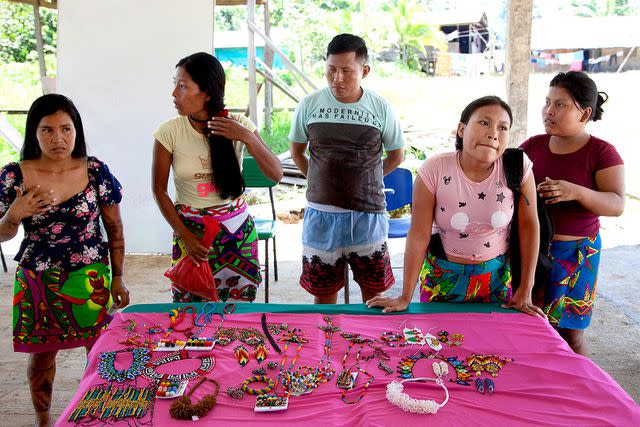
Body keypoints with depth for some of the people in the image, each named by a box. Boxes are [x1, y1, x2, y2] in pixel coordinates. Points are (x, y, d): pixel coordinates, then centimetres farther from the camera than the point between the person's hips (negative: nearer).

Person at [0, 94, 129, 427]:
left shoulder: (96, 171, -6)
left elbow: (115, 229, 2)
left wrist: (117, 278, 3)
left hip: (91, 281, -1)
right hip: (37, 283, 1)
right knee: (42, 353, 14)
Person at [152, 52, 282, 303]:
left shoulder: (239, 125, -8)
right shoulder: (170, 132, -9)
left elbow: (276, 174, -11)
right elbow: (159, 191, -2)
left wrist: (247, 138, -24)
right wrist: (185, 236, -8)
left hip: (237, 228, 1)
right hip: (190, 229, 0)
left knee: (240, 307, 8)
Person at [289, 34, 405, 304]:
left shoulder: (381, 109, -2)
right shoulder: (309, 105, -1)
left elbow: (396, 156, 11)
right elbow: (297, 152, 12)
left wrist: (363, 180, 9)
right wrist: (320, 181, 7)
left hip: (368, 212, 0)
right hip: (322, 211, 1)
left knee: (374, 289, 10)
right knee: (323, 291, 12)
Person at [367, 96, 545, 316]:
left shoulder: (518, 167, -17)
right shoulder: (434, 170, -20)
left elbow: (529, 226, -9)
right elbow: (419, 235, -17)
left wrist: (525, 292, -7)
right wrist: (405, 298, -16)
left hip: (497, 275, 1)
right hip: (443, 275, -1)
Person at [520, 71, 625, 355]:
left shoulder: (601, 153, -6)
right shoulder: (533, 145, 5)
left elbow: (617, 205, -15)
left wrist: (576, 192, -32)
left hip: (572, 254, -3)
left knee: (568, 337, 3)